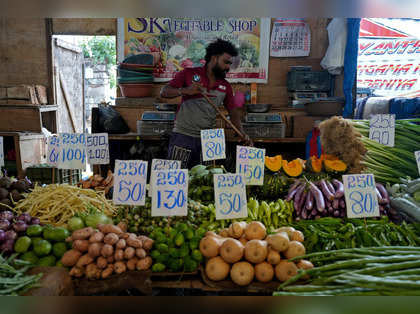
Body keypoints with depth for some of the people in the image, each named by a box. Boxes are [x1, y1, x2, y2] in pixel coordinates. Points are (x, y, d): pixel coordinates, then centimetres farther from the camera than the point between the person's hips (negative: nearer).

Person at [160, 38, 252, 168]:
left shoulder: (225, 86, 12)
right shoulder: (189, 73, 1)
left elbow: (233, 112, 12)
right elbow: (164, 92, -4)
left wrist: (243, 134, -3)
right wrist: (186, 90, -22)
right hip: (183, 136, -3)